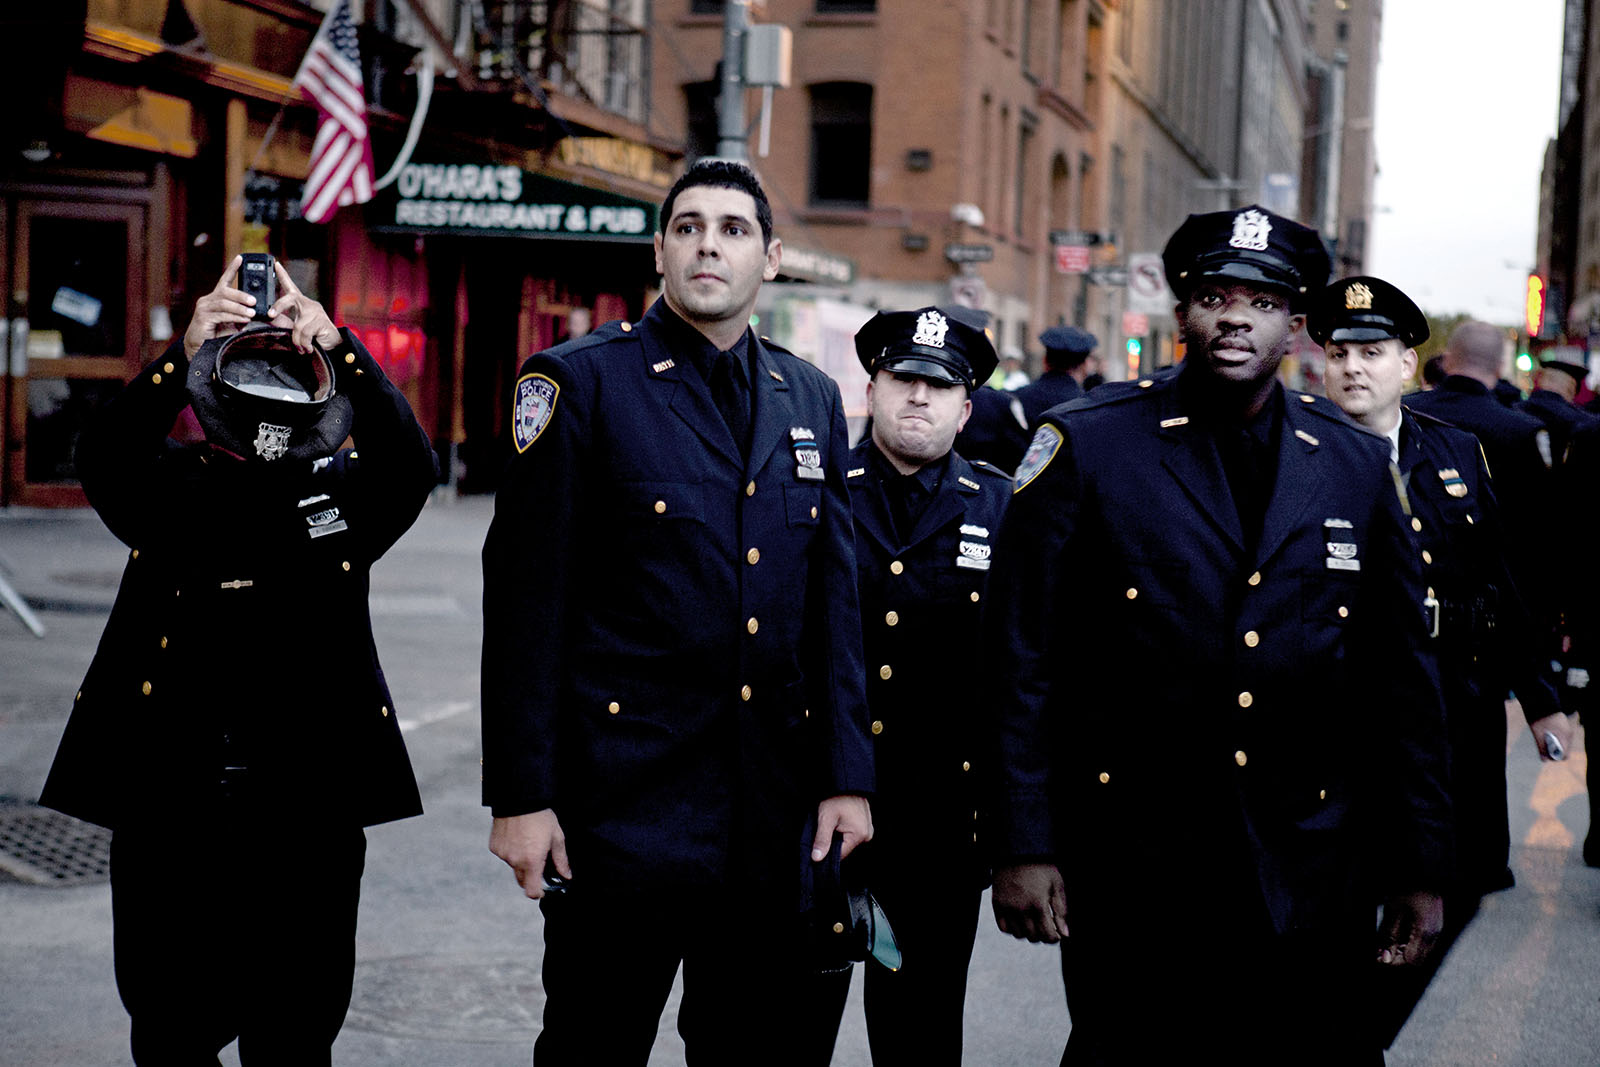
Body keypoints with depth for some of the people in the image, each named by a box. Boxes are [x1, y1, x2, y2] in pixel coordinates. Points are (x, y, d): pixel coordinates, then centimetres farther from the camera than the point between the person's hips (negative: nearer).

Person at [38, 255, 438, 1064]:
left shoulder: (342, 492, 6)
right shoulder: (170, 490, 4)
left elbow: (409, 463, -14)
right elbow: (105, 459, -16)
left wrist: (335, 345, -26)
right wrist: (185, 350, -30)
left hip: (309, 813, 0)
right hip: (168, 807, 0)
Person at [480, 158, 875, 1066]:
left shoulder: (811, 399, 11)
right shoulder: (581, 382, -4)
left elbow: (835, 597, 12)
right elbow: (527, 599, -7)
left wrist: (848, 776, 7)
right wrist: (521, 794, -11)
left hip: (773, 803, 5)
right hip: (622, 794, -4)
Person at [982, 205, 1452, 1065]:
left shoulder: (1357, 466, 6)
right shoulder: (1086, 446, -3)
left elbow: (1402, 676, 9)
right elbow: (1021, 657, -3)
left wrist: (1421, 865, 8)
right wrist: (1021, 846, -7)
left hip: (1309, 878, 2)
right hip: (1130, 868, -2)